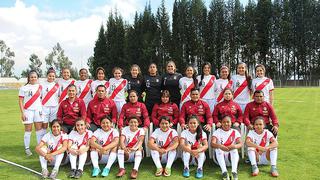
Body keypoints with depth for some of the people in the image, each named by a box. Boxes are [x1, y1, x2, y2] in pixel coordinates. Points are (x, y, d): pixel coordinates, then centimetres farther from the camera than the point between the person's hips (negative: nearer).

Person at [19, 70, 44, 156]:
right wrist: (22, 113, -8)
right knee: (28, 130, 3)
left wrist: (42, 109, 3)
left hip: (38, 110, 3)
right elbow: (20, 101, -2)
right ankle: (27, 148, 14)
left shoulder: (40, 87, 7)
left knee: (39, 129, 3)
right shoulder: (24, 88, -1)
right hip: (28, 111, -3)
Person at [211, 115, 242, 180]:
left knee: (234, 149, -28)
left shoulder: (235, 132, 0)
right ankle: (224, 172, -40)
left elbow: (240, 144, -16)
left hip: (231, 157, 1)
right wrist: (220, 146, -42)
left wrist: (234, 146, -40)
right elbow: (212, 144, -20)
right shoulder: (217, 132, -3)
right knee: (218, 149, -30)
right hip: (219, 157, 0)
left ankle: (234, 172, -38)